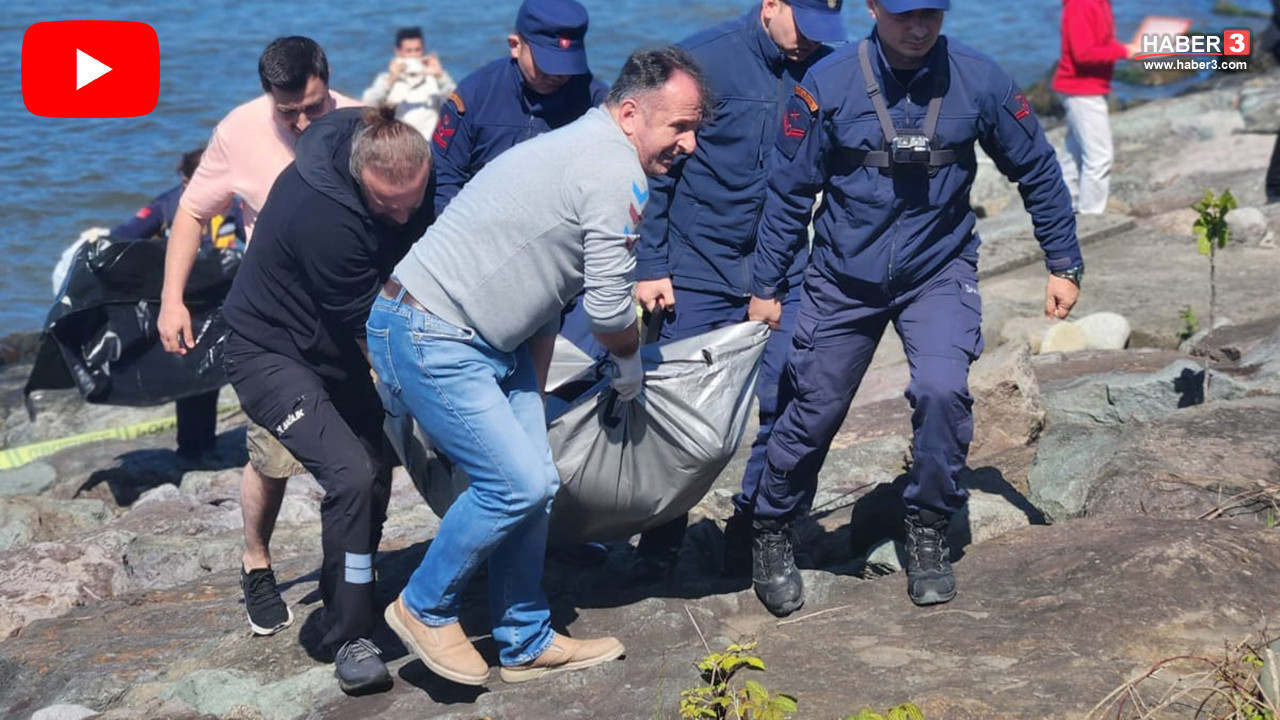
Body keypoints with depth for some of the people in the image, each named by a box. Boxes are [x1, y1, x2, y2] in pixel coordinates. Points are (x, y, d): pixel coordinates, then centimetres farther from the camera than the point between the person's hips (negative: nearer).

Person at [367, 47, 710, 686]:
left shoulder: (582, 149, 15)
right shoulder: (616, 172, -18)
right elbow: (609, 309, -16)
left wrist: (533, 395, 18)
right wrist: (631, 363, 6)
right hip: (432, 343, -10)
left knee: (533, 485, 9)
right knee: (517, 485, -11)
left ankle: (527, 644, 20)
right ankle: (425, 609, 10)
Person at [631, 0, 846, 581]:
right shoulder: (702, 60, -8)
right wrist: (650, 266, -8)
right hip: (697, 276, -3)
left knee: (786, 407, -4)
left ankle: (750, 536, 15)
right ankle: (660, 548, 21)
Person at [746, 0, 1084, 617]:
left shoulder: (978, 81, -11)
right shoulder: (827, 85, -13)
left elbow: (1037, 171, 3)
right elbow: (789, 191, -3)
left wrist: (1063, 264, 5)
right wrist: (766, 287, 1)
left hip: (938, 271, 0)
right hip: (843, 276, 0)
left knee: (942, 390, -21)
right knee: (813, 407, 4)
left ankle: (929, 532, 2)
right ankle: (772, 533, 29)